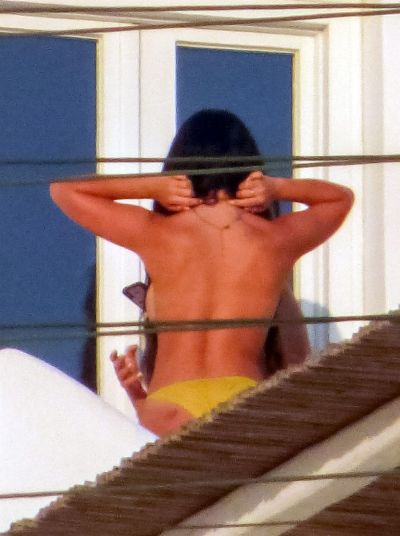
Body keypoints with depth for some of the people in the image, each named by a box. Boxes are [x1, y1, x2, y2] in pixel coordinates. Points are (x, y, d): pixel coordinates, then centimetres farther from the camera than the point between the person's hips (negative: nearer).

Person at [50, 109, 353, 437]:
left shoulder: (156, 235, 6)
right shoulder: (278, 240, 10)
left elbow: (63, 189, 19)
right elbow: (341, 198, 32)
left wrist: (151, 187, 12)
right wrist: (276, 188, 15)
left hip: (170, 407, -1)